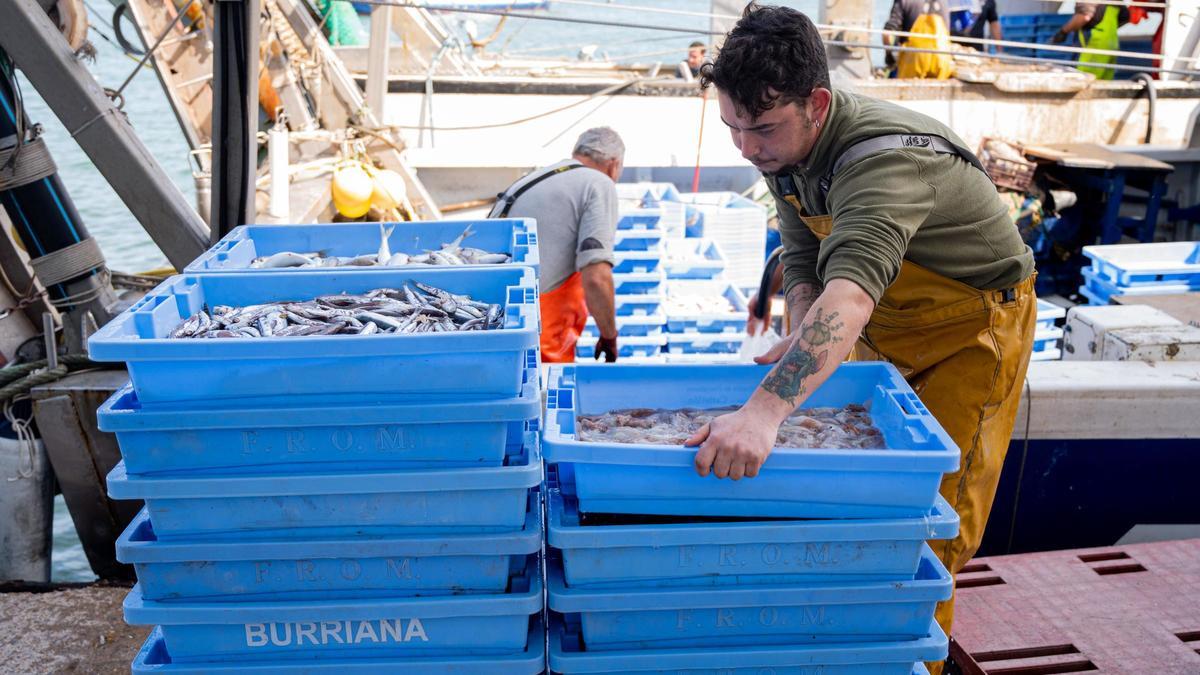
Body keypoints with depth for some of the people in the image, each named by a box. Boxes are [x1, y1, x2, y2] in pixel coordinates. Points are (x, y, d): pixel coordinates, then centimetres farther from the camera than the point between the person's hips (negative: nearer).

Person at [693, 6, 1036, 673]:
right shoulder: (785, 146, -11)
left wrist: (762, 411, -67)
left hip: (972, 324, -7)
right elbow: (802, 255, -3)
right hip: (884, 324, 8)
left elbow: (850, 293, -54)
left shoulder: (882, 159, -38)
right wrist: (800, 336, -23)